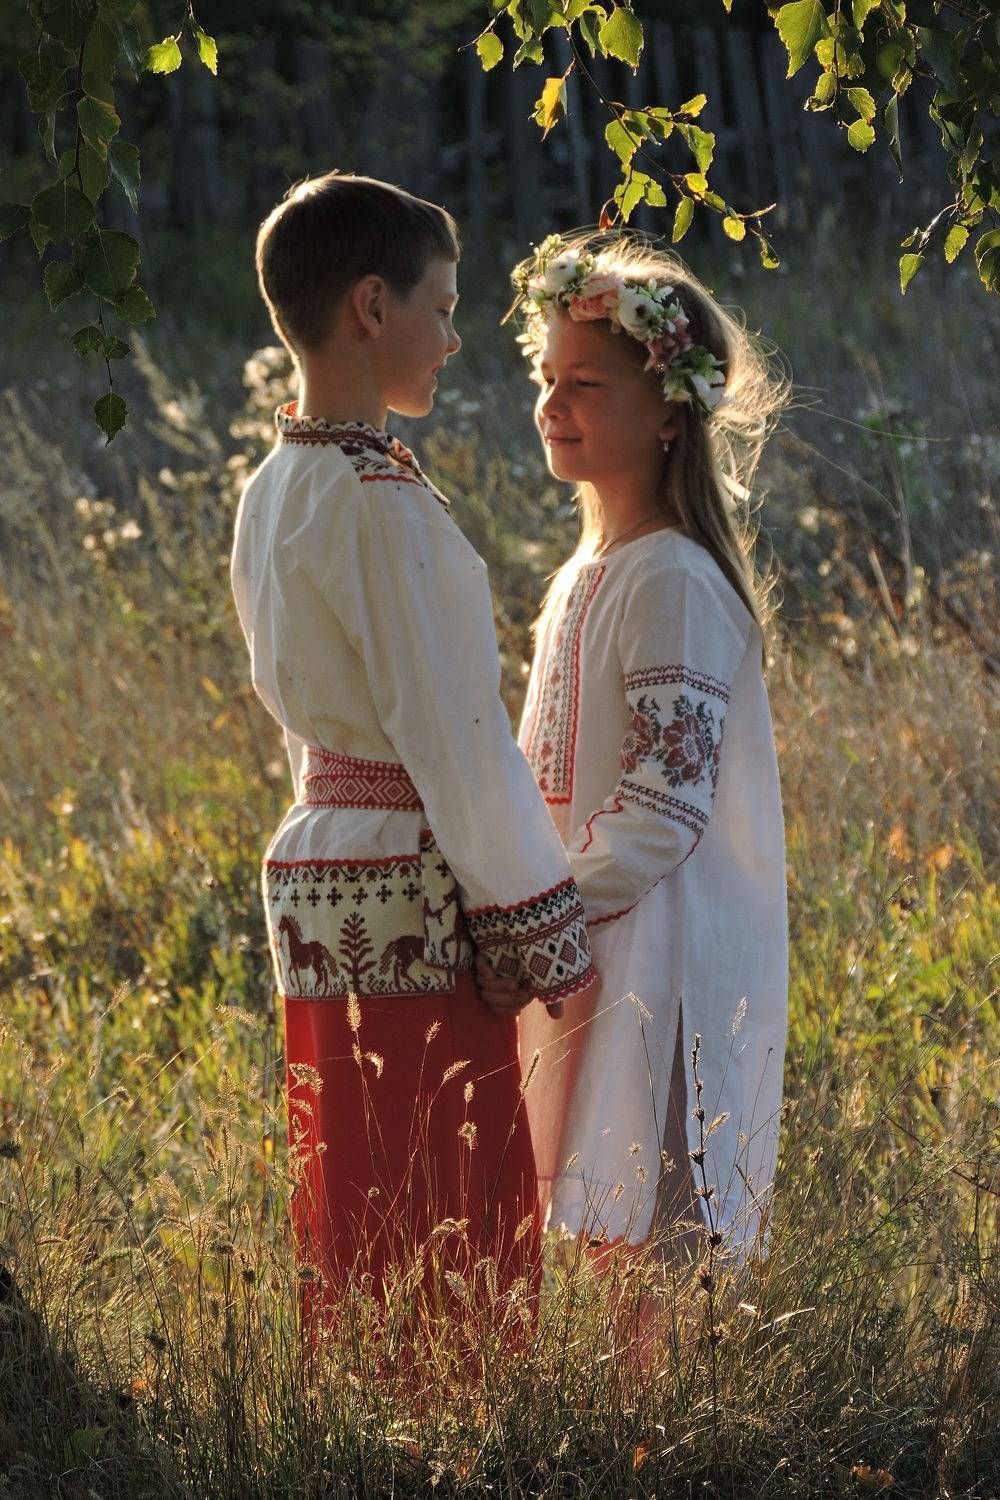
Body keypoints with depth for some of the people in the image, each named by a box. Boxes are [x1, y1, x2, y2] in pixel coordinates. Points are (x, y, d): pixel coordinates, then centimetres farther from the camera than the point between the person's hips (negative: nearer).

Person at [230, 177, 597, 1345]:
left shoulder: (270, 495, 11)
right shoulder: (383, 504, -17)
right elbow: (455, 737, -18)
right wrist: (550, 936, -12)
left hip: (315, 877, 9)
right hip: (416, 901, -9)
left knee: (351, 1227, 13)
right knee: (458, 1248, -3)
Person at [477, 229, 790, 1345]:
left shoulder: (672, 583, -14)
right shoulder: (585, 576, 14)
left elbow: (666, 805, -19)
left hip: (661, 961, -9)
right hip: (585, 958, 9)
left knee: (644, 1244, -6)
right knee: (599, 1234, 11)